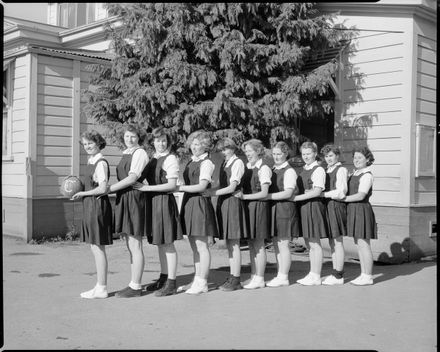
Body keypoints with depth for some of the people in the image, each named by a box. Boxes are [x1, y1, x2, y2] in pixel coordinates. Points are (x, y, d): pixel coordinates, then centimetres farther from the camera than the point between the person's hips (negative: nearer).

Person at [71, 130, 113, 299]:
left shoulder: (101, 163, -14)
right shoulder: (91, 162, 14)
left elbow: (102, 188, -20)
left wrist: (82, 193, -11)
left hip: (98, 206, -10)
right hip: (90, 206, 10)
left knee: (98, 248, -3)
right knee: (95, 248, 13)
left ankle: (101, 289, 5)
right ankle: (99, 286, 21)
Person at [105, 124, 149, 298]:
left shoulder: (140, 153, -9)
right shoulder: (125, 154, 18)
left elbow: (132, 178, -17)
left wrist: (109, 188, -15)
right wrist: (110, 189, 6)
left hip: (134, 199, -9)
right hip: (123, 199, 9)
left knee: (135, 246, -3)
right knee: (130, 246, 13)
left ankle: (136, 287, 3)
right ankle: (134, 283, 21)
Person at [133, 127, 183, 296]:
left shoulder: (170, 159, -9)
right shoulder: (152, 159, 14)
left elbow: (172, 185, -16)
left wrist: (147, 188, -18)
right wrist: (140, 186, 1)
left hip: (165, 201, -8)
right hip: (153, 201, 8)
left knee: (167, 243, -3)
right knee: (159, 243, 14)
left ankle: (171, 283, 4)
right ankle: (163, 277, 25)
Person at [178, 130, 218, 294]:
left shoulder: (206, 163, -8)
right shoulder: (191, 162, 17)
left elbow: (201, 187, -16)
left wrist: (179, 187, -15)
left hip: (200, 204, -8)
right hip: (189, 203, 8)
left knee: (202, 246, -3)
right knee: (194, 246, 13)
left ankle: (202, 283, 4)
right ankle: (197, 280, 21)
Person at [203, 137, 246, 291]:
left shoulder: (238, 163, -8)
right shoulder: (224, 164, 18)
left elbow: (231, 188, -14)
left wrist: (211, 192, -14)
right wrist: (210, 191, 1)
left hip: (233, 202, -8)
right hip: (223, 203, 8)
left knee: (234, 244, -4)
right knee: (228, 244, 11)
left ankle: (235, 280, 2)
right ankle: (232, 277, 18)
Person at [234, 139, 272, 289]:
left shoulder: (264, 168, -10)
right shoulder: (247, 167, 12)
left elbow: (264, 193, -13)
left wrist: (245, 196, -16)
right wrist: (240, 193, -3)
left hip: (259, 207, -7)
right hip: (248, 207, 7)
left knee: (258, 245, -1)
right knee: (251, 244, 10)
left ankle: (259, 279, 7)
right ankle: (253, 276, 18)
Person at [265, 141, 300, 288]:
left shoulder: (289, 171, -8)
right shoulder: (272, 170, 15)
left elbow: (288, 193, -17)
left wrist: (267, 196, -20)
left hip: (284, 208, -8)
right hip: (273, 208, 8)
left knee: (283, 244, -2)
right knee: (276, 244, 11)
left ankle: (283, 277, 7)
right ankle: (280, 275, 19)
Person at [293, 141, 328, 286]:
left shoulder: (318, 170, -10)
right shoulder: (303, 170, 16)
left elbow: (317, 191, -17)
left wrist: (296, 198, -17)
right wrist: (296, 197, 2)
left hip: (314, 207, -8)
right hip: (303, 207, 8)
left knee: (315, 244, -2)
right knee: (309, 244, 13)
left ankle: (316, 277, 7)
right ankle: (312, 274, 21)